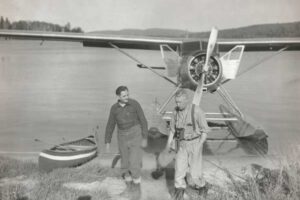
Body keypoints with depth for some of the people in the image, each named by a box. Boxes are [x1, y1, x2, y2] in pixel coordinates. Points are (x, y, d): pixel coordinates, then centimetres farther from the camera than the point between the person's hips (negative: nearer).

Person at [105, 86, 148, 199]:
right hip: (123, 137, 3)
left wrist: (145, 139, -9)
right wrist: (107, 142, 2)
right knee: (126, 163, 7)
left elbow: (143, 121, -6)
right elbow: (110, 126, 4)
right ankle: (129, 187, 24)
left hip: (136, 135, -3)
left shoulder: (135, 104, -10)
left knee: (134, 162, -9)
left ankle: (137, 188, 9)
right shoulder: (114, 108, -1)